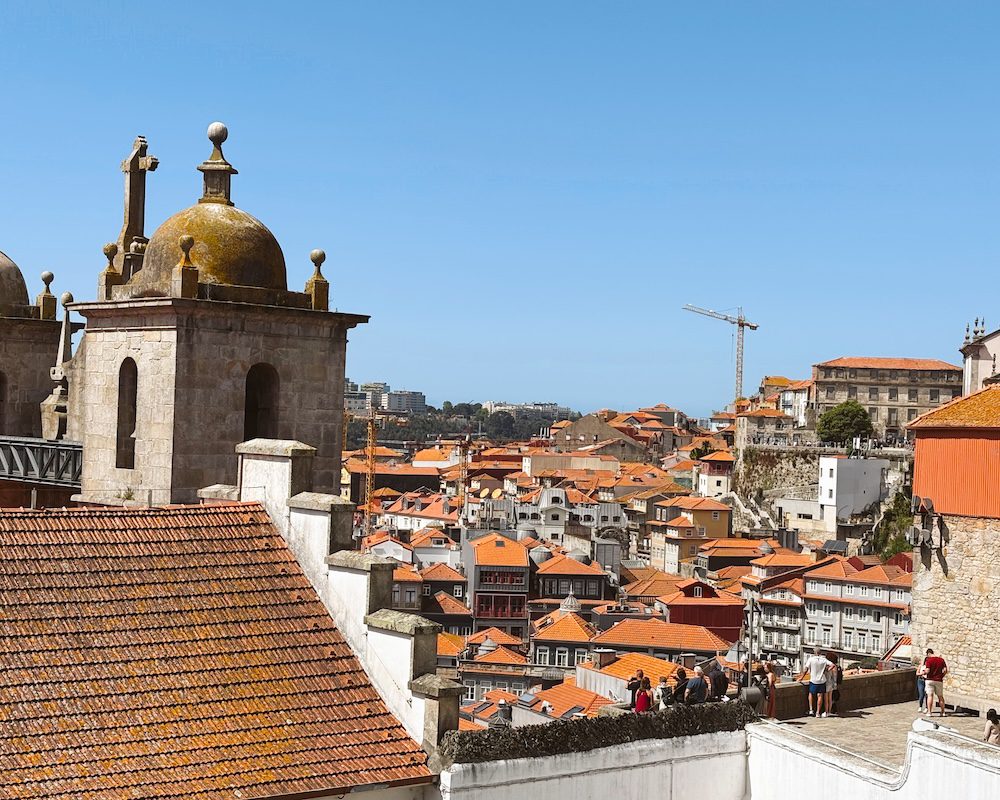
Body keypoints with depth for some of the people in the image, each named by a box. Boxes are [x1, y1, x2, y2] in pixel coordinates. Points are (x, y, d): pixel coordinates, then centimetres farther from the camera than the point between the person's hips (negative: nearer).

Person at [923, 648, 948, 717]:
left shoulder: (928, 660, -8)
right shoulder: (941, 659, 5)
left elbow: (927, 671, -17)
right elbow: (945, 670, -2)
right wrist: (941, 676, 11)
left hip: (930, 680, -4)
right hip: (939, 681, 4)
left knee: (930, 695, -3)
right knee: (940, 696, 14)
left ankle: (929, 712, -8)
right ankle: (943, 712, 18)